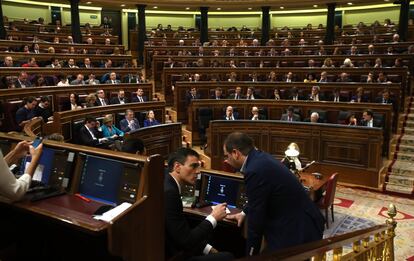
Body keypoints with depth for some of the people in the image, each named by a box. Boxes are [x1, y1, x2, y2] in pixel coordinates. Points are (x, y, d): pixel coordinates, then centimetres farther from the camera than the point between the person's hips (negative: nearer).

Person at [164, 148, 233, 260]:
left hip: (173, 250, 9)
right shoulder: (168, 193, -24)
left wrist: (207, 249, 5)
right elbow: (186, 241, -23)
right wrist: (213, 218, -13)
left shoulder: (168, 185, 4)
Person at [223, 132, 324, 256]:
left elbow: (256, 217, -17)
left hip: (297, 230, -9)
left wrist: (251, 253, -6)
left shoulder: (255, 170, -26)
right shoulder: (261, 158, 3)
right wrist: (244, 213, 25)